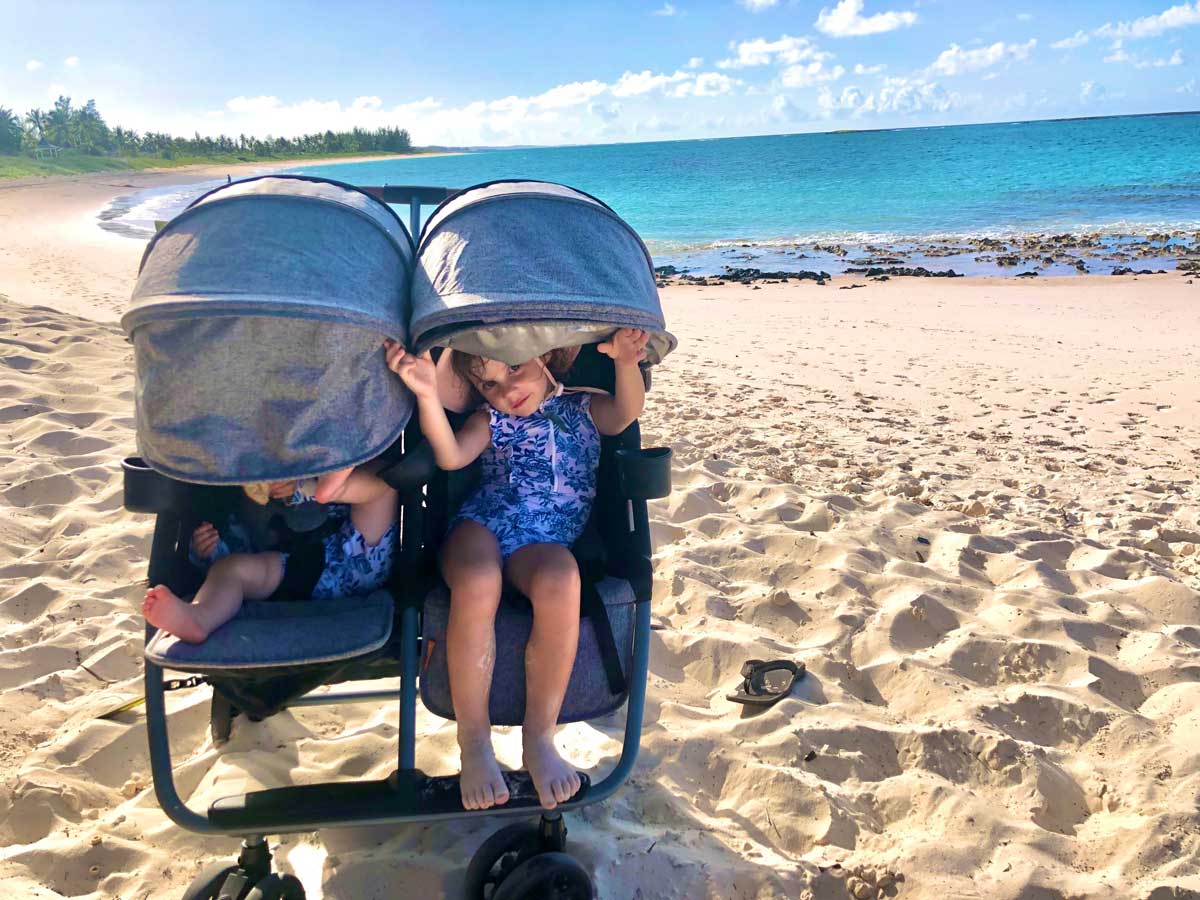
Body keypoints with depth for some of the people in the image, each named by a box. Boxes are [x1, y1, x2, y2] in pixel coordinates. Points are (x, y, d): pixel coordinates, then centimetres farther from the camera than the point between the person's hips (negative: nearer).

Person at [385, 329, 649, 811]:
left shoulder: (584, 408, 16)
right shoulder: (491, 421, 17)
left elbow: (626, 412, -5)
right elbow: (451, 456, -2)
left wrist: (626, 363, -26)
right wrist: (427, 395, -17)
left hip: (543, 543, 0)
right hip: (481, 523, 1)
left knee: (560, 581, -37)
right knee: (477, 583, -36)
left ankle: (539, 738, -23)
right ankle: (473, 742, -22)